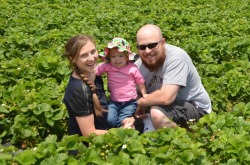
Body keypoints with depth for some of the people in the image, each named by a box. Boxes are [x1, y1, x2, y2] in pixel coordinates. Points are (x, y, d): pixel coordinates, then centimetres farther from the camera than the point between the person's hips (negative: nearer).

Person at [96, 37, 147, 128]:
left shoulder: (132, 68, -5)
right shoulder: (107, 66, -3)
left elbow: (140, 82, 3)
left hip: (130, 102, -1)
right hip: (113, 102, 2)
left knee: (122, 122, -18)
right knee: (110, 121, -18)